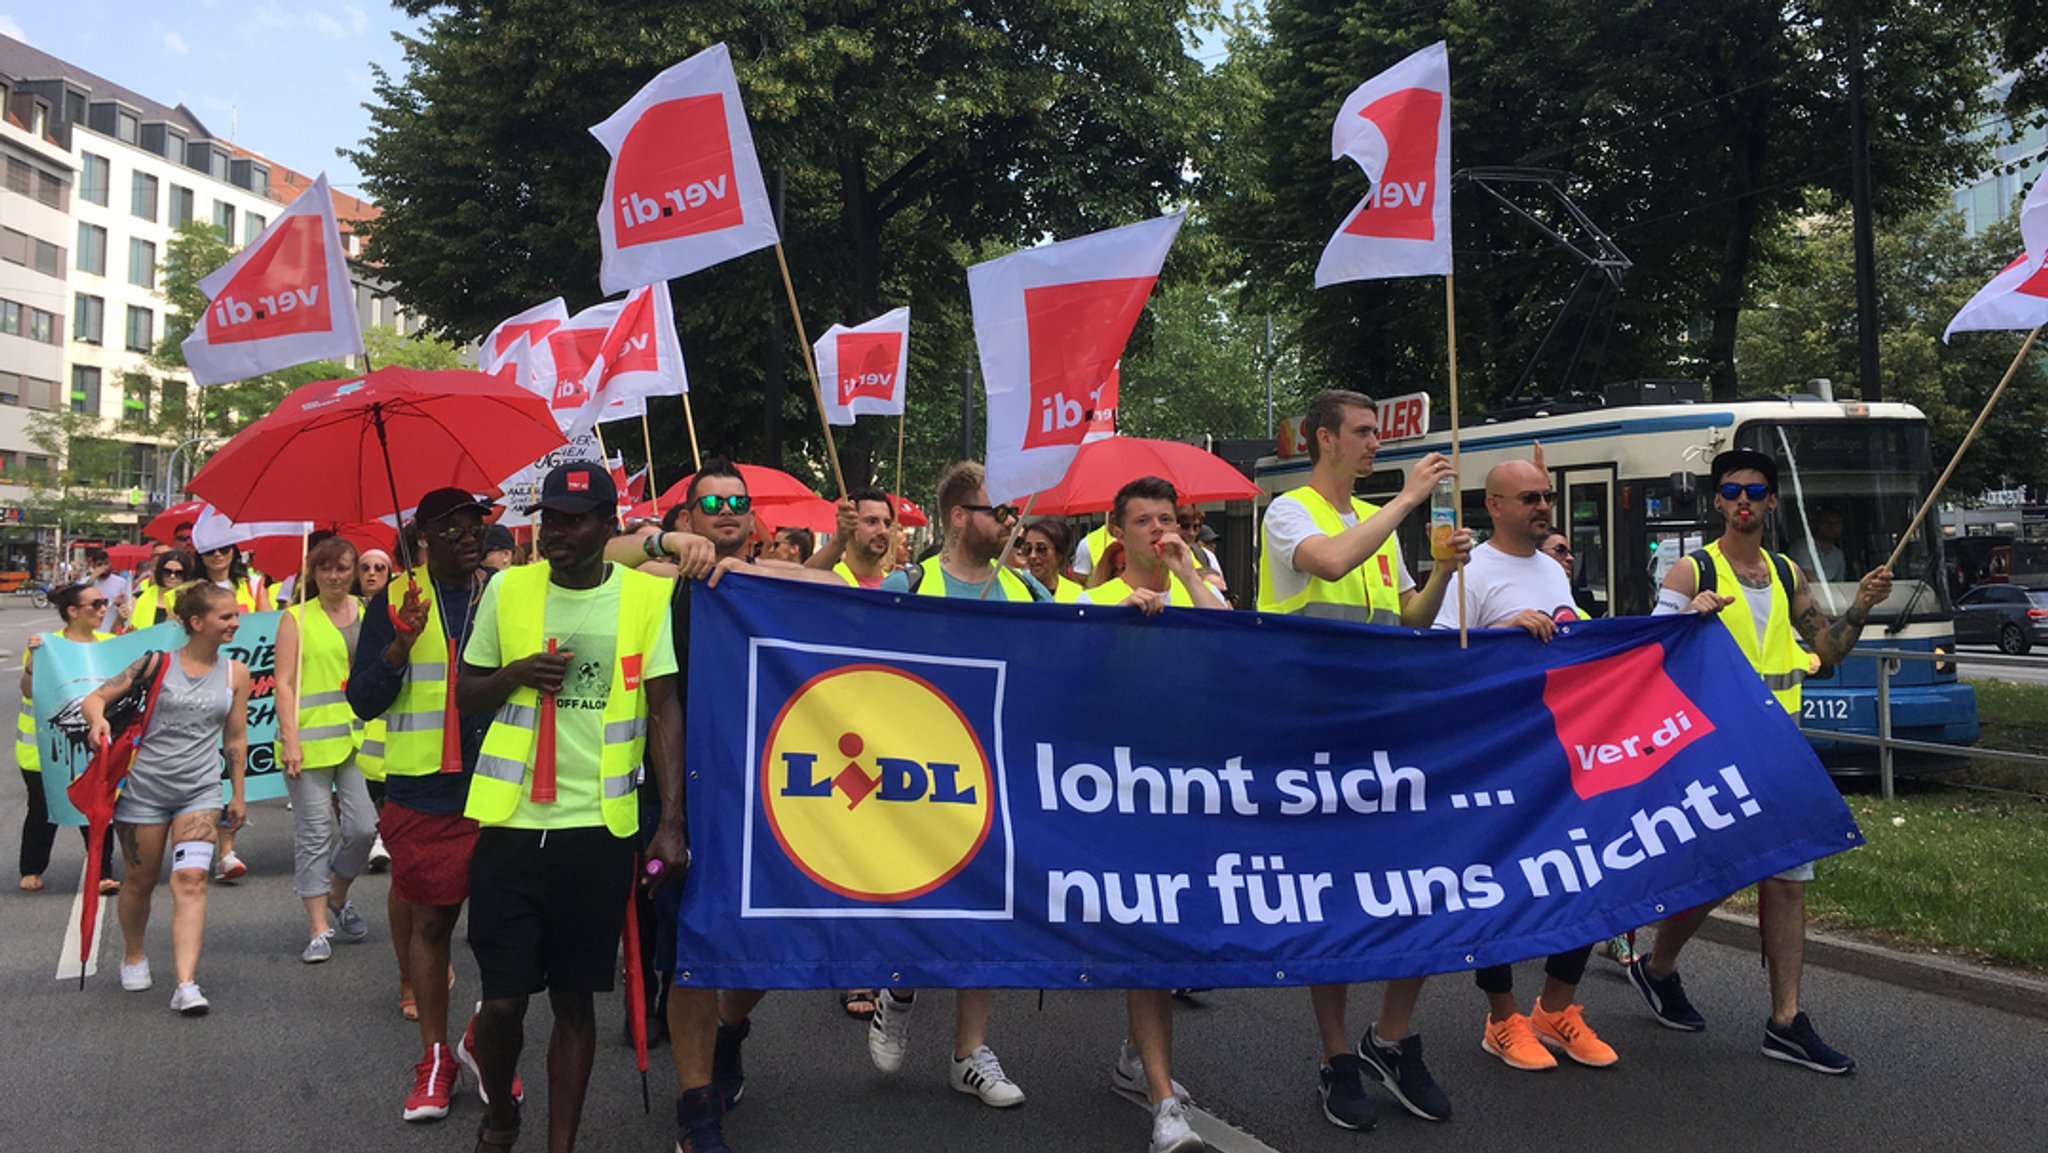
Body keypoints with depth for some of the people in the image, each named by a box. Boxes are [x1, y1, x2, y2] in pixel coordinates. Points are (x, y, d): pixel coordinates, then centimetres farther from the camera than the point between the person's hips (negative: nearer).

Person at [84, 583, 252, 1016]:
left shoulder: (235, 673, 3)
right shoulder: (157, 663, -5)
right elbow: (95, 698, -6)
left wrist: (238, 794, 14)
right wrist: (99, 719, -29)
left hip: (201, 792, 1)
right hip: (144, 788, -1)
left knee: (191, 880, -15)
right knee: (140, 882, 12)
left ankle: (186, 984, -18)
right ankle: (133, 955, 40)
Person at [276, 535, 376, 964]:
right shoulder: (296, 619, 5)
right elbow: (284, 684, 0)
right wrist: (289, 739, -9)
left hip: (359, 738, 3)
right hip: (311, 740, -3)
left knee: (363, 827, -3)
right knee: (314, 833, 0)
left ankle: (337, 896, 26)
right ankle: (319, 927, 9)